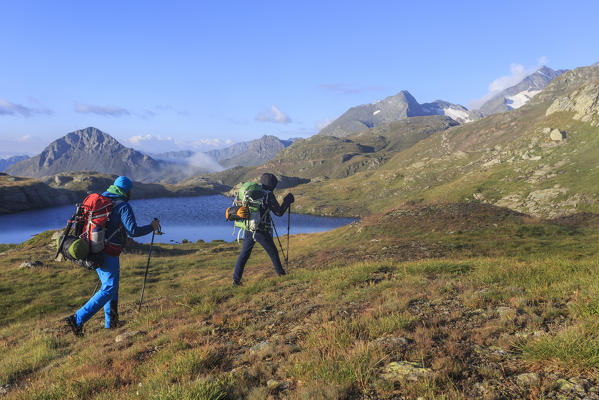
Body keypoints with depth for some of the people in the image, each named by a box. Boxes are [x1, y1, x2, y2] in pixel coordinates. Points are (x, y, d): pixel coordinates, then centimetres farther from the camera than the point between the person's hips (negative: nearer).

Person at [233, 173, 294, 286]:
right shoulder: (268, 195, -8)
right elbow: (279, 212, -4)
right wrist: (287, 201, 10)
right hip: (262, 231, -4)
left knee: (244, 255, 10)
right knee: (273, 252, 16)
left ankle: (236, 279, 5)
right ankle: (280, 272, 31)